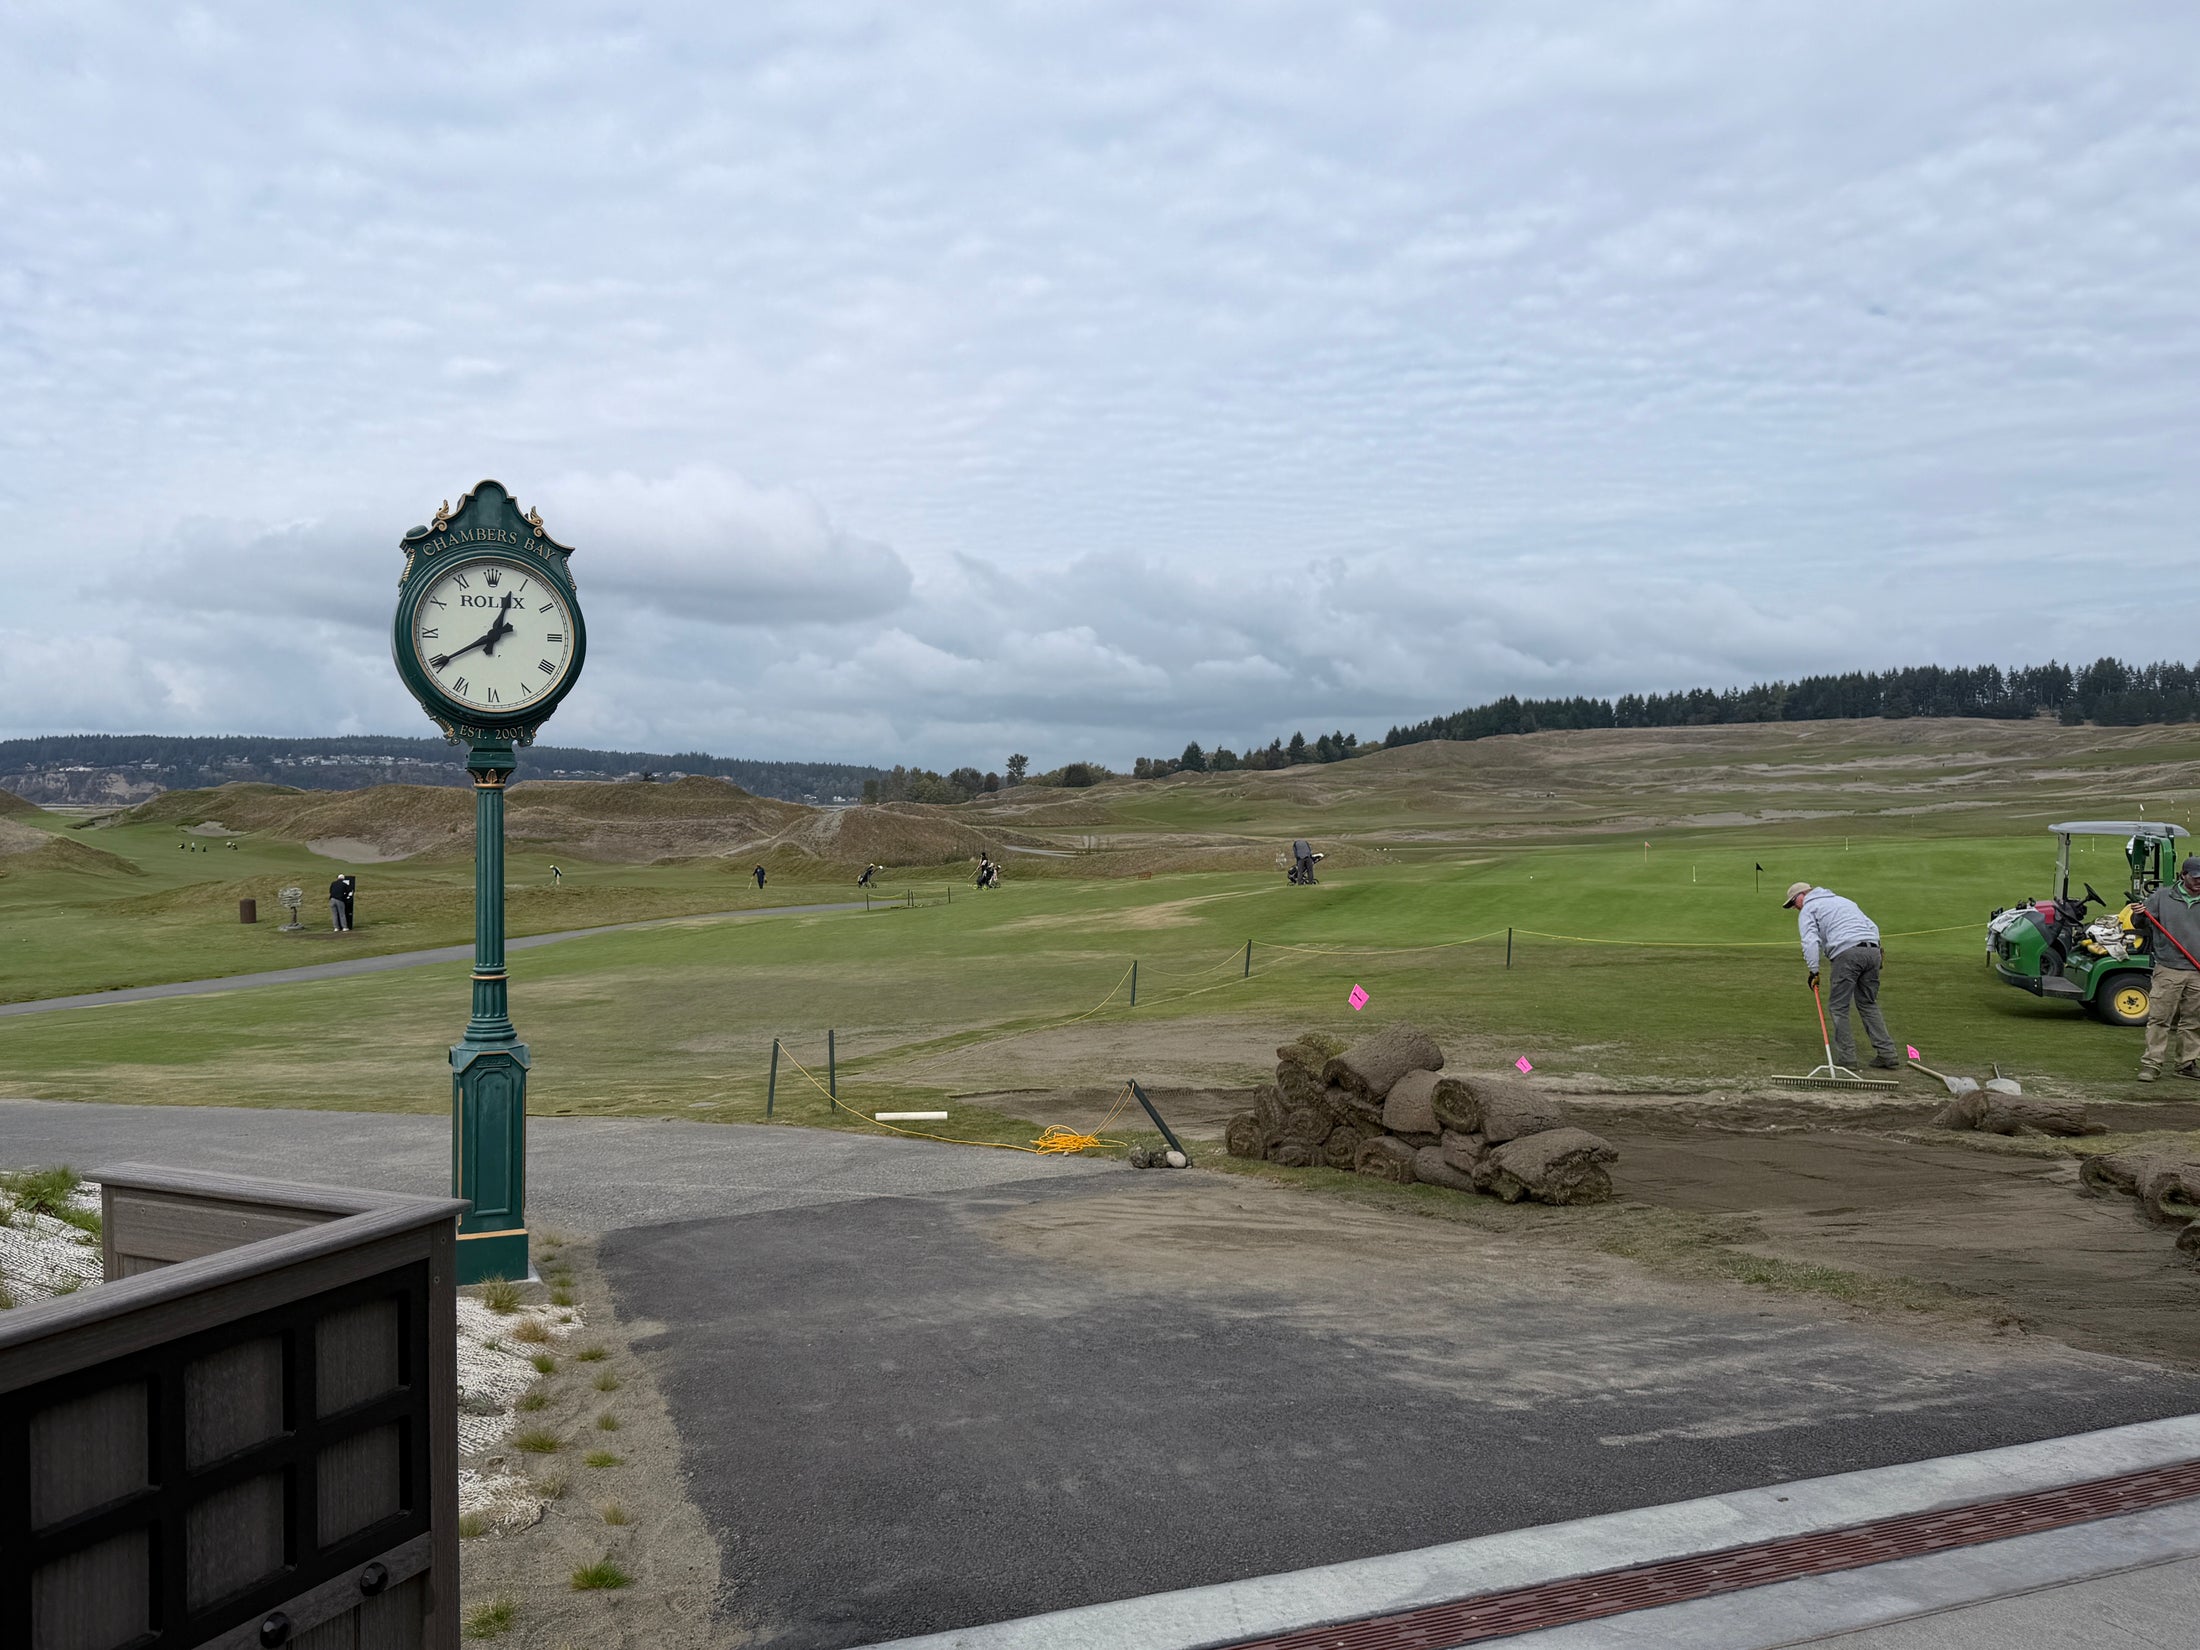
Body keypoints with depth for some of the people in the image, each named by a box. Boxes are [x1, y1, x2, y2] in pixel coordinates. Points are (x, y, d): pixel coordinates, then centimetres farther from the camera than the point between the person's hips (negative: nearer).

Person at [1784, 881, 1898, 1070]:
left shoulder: (1808, 909, 13)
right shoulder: (1845, 901, 35)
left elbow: (1810, 941, -3)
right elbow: (1872, 927, 28)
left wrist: (1813, 970, -5)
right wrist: (1877, 949, 20)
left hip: (1847, 953, -7)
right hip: (1872, 950, 7)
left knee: (1838, 1007, 1)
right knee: (1869, 1004, 15)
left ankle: (1847, 1057, -3)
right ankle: (1887, 1054, 9)